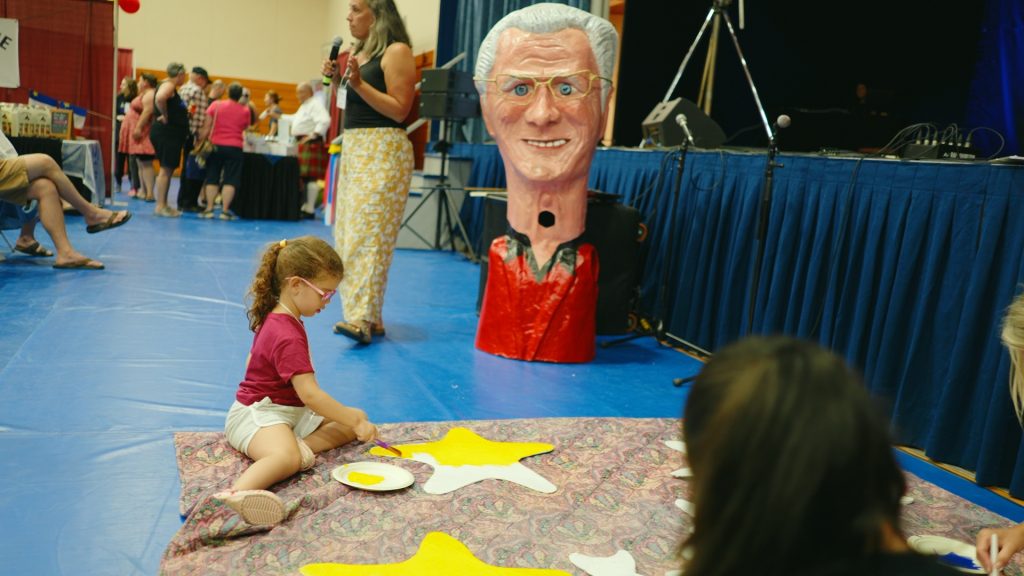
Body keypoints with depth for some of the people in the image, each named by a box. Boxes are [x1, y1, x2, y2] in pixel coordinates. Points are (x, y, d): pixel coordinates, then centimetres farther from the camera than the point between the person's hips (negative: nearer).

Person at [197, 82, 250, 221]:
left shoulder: (215, 105, 1)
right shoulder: (245, 110, 2)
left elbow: (206, 127, -1)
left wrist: (200, 142, 3)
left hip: (215, 145, 1)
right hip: (234, 147, -1)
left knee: (212, 178, 8)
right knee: (230, 180, 1)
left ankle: (209, 209, 5)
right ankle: (225, 210, -4)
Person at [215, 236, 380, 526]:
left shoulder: (276, 318, 12)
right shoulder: (288, 336, -21)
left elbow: (253, 360, 27)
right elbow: (309, 395, -27)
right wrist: (355, 420, -20)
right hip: (258, 414, -10)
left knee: (348, 424, 2)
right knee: (286, 457, -40)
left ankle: (301, 447, -24)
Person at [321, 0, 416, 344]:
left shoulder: (397, 51, -6)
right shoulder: (357, 53, 18)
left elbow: (399, 110, -13)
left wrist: (358, 83, -18)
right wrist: (336, 80, 8)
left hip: (383, 150, -9)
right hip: (352, 148, 9)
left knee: (369, 232, -15)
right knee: (348, 233, 7)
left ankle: (364, 318, -16)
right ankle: (366, 315, 12)